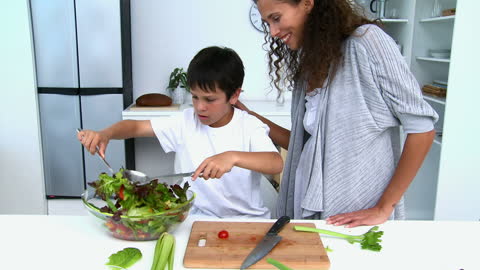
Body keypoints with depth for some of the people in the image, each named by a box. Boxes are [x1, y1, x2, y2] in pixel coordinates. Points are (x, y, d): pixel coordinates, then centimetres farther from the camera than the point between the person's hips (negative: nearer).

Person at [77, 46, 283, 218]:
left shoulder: (249, 126, -10)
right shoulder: (187, 121, -1)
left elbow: (277, 164, -25)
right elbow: (136, 126, 3)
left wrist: (233, 157, -41)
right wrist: (104, 134, -18)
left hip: (247, 219, -3)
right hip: (200, 217, 3)